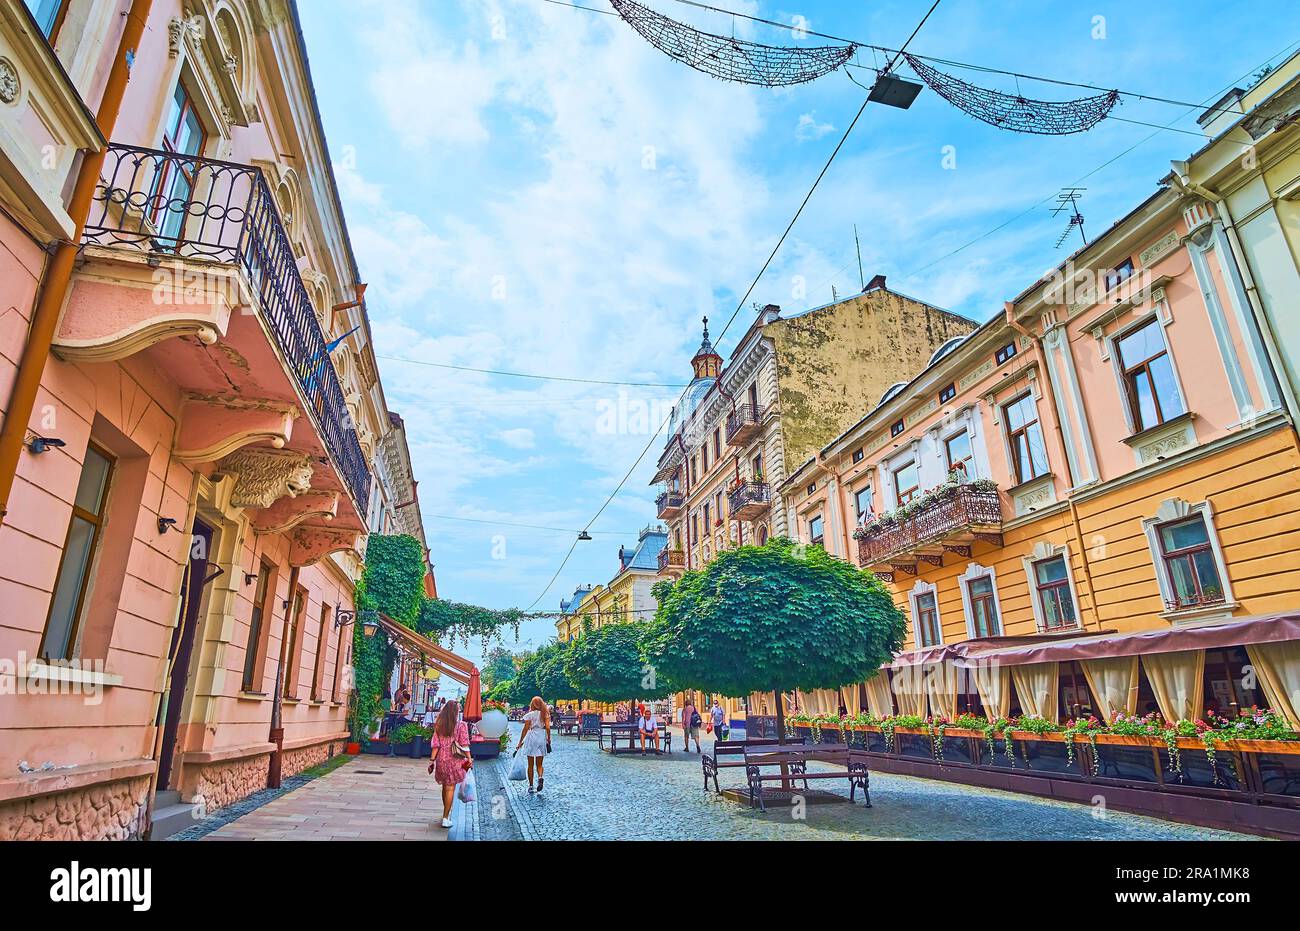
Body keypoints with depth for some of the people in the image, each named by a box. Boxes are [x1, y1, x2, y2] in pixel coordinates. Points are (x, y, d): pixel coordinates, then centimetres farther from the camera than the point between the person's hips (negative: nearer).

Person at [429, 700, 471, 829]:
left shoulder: (439, 725, 0)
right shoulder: (461, 725, -9)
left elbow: (435, 744, 0)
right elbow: (464, 744, -9)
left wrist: (432, 760, 4)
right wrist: (469, 759, -3)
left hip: (441, 759, 4)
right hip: (455, 760, -4)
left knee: (445, 786, 20)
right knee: (450, 788, 3)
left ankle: (447, 811, 37)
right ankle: (445, 817, 2)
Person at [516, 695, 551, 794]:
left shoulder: (530, 715, -4)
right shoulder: (546, 714, 3)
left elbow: (525, 729, -5)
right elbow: (547, 728, -3)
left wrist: (520, 742, 0)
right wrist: (548, 740, 5)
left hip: (531, 737, -2)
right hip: (542, 737, 2)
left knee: (530, 765, 10)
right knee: (539, 764, 10)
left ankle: (531, 786, 12)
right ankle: (541, 777, -19)